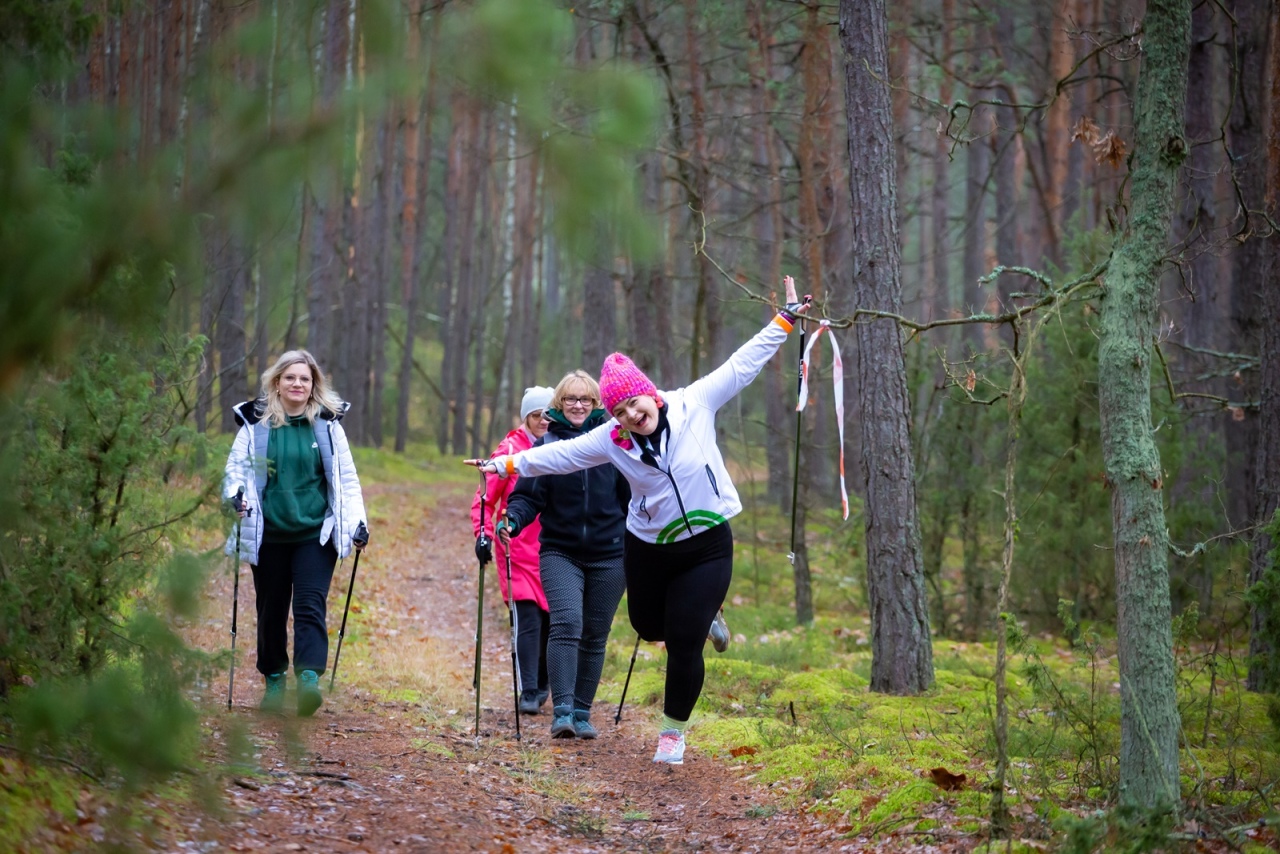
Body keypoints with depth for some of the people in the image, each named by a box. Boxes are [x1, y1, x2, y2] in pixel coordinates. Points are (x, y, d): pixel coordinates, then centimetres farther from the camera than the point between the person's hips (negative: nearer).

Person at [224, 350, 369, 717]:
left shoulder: (327, 425, 5)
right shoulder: (256, 424, 2)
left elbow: (346, 478, 7)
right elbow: (236, 466, 6)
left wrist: (358, 521, -2)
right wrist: (236, 491, -16)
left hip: (315, 534, -1)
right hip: (269, 535, 1)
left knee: (310, 605, -14)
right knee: (271, 611, 9)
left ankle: (309, 679, -25)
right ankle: (274, 681, 25)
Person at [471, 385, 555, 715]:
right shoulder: (510, 450, -3)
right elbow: (485, 498, -1)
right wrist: (483, 533, -13)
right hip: (520, 549, -3)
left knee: (552, 619, 7)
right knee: (528, 620, -10)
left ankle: (542, 685, 26)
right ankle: (529, 692, -7)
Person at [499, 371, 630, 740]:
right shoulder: (546, 445, 2)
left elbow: (631, 495, 7)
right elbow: (529, 496, -2)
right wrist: (513, 519, -21)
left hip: (609, 555, 1)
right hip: (560, 552, -1)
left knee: (594, 636, 8)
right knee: (566, 625, -19)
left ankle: (582, 713, 18)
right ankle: (562, 711, -21)